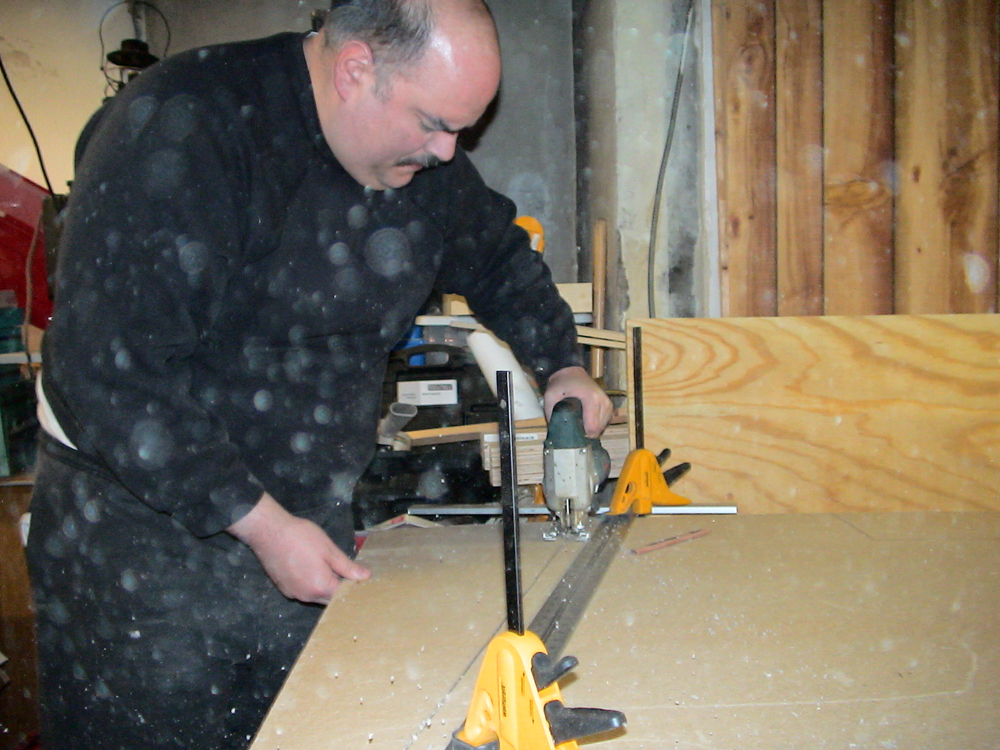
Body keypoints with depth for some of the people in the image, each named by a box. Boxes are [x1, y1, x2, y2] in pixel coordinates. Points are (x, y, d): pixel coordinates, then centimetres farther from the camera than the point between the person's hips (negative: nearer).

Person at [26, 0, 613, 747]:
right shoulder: (178, 132, -21)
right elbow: (109, 370, -24)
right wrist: (259, 522, -23)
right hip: (143, 517, -5)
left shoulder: (424, 157, 1)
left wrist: (562, 364, 6)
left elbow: (498, 253, 21)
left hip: (310, 511, 6)